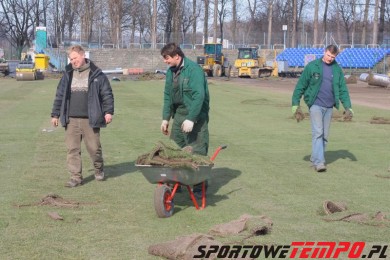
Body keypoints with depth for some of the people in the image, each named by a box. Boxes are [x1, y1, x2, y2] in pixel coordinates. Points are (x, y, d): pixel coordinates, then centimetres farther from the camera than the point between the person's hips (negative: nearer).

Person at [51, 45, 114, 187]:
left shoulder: (96, 75, -1)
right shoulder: (67, 75, 10)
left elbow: (107, 94, 0)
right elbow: (59, 95, 14)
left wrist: (108, 111, -9)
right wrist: (55, 114, 12)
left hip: (90, 120, -3)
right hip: (71, 120, 3)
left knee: (94, 147, 3)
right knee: (72, 149, 1)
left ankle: (99, 169, 30)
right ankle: (76, 177, 8)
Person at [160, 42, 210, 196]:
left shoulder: (194, 70, -17)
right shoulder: (171, 71, 9)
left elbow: (199, 96, -24)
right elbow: (167, 95, 16)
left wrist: (191, 119, -28)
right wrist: (166, 118, 11)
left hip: (195, 116, -8)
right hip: (178, 115, 8)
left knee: (197, 152, -5)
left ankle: (199, 188, 2)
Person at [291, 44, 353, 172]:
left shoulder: (337, 69, 8)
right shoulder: (312, 66, -3)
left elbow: (343, 89, 10)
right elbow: (301, 85, -1)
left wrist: (347, 106, 3)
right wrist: (295, 103, -5)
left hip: (329, 107, 4)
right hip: (315, 105, -4)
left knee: (325, 135, 7)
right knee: (317, 133, -13)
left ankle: (315, 159, 18)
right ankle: (318, 162, -17)